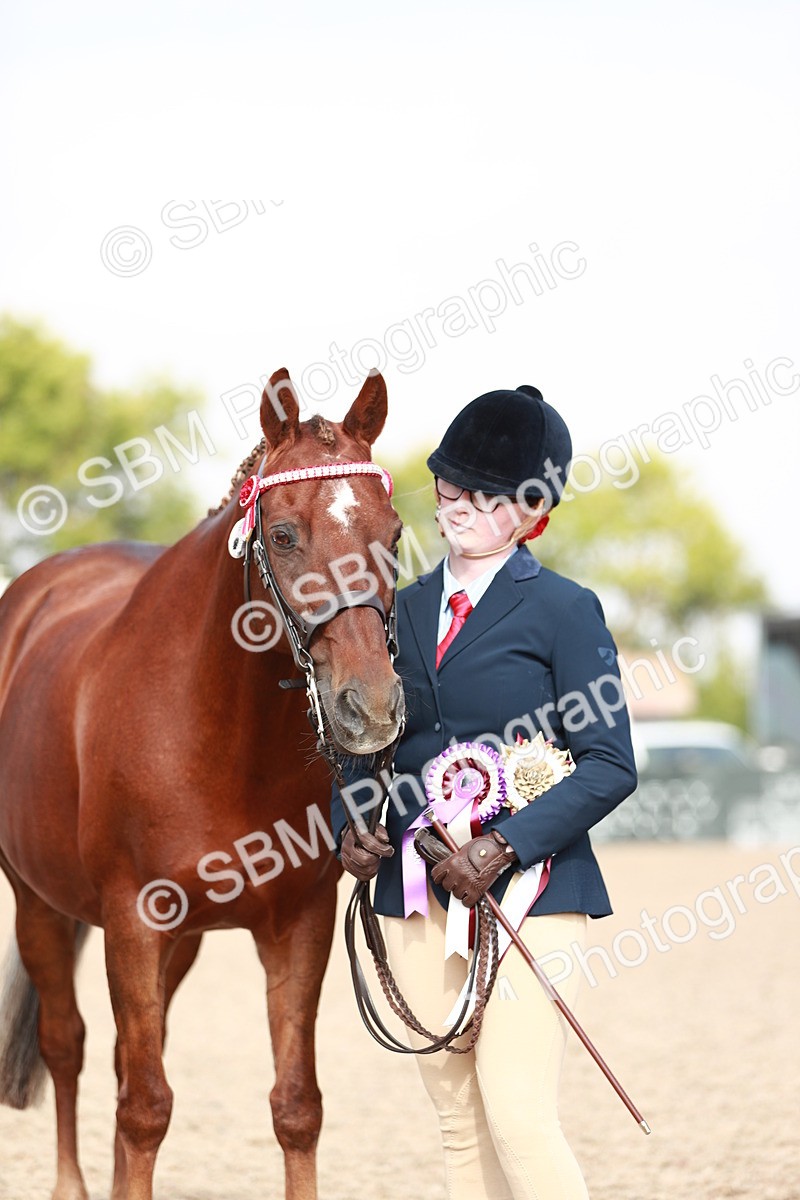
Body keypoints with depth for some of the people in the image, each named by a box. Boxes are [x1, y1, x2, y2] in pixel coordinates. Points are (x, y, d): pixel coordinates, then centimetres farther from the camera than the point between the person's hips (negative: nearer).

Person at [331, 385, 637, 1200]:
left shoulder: (563, 611, -2)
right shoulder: (405, 610, 14)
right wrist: (350, 829, 0)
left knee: (517, 1116, -15)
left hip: (527, 889, -6)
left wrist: (503, 848, -17)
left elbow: (610, 766, -8)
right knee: (458, 1125, 8)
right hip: (415, 892, 6)